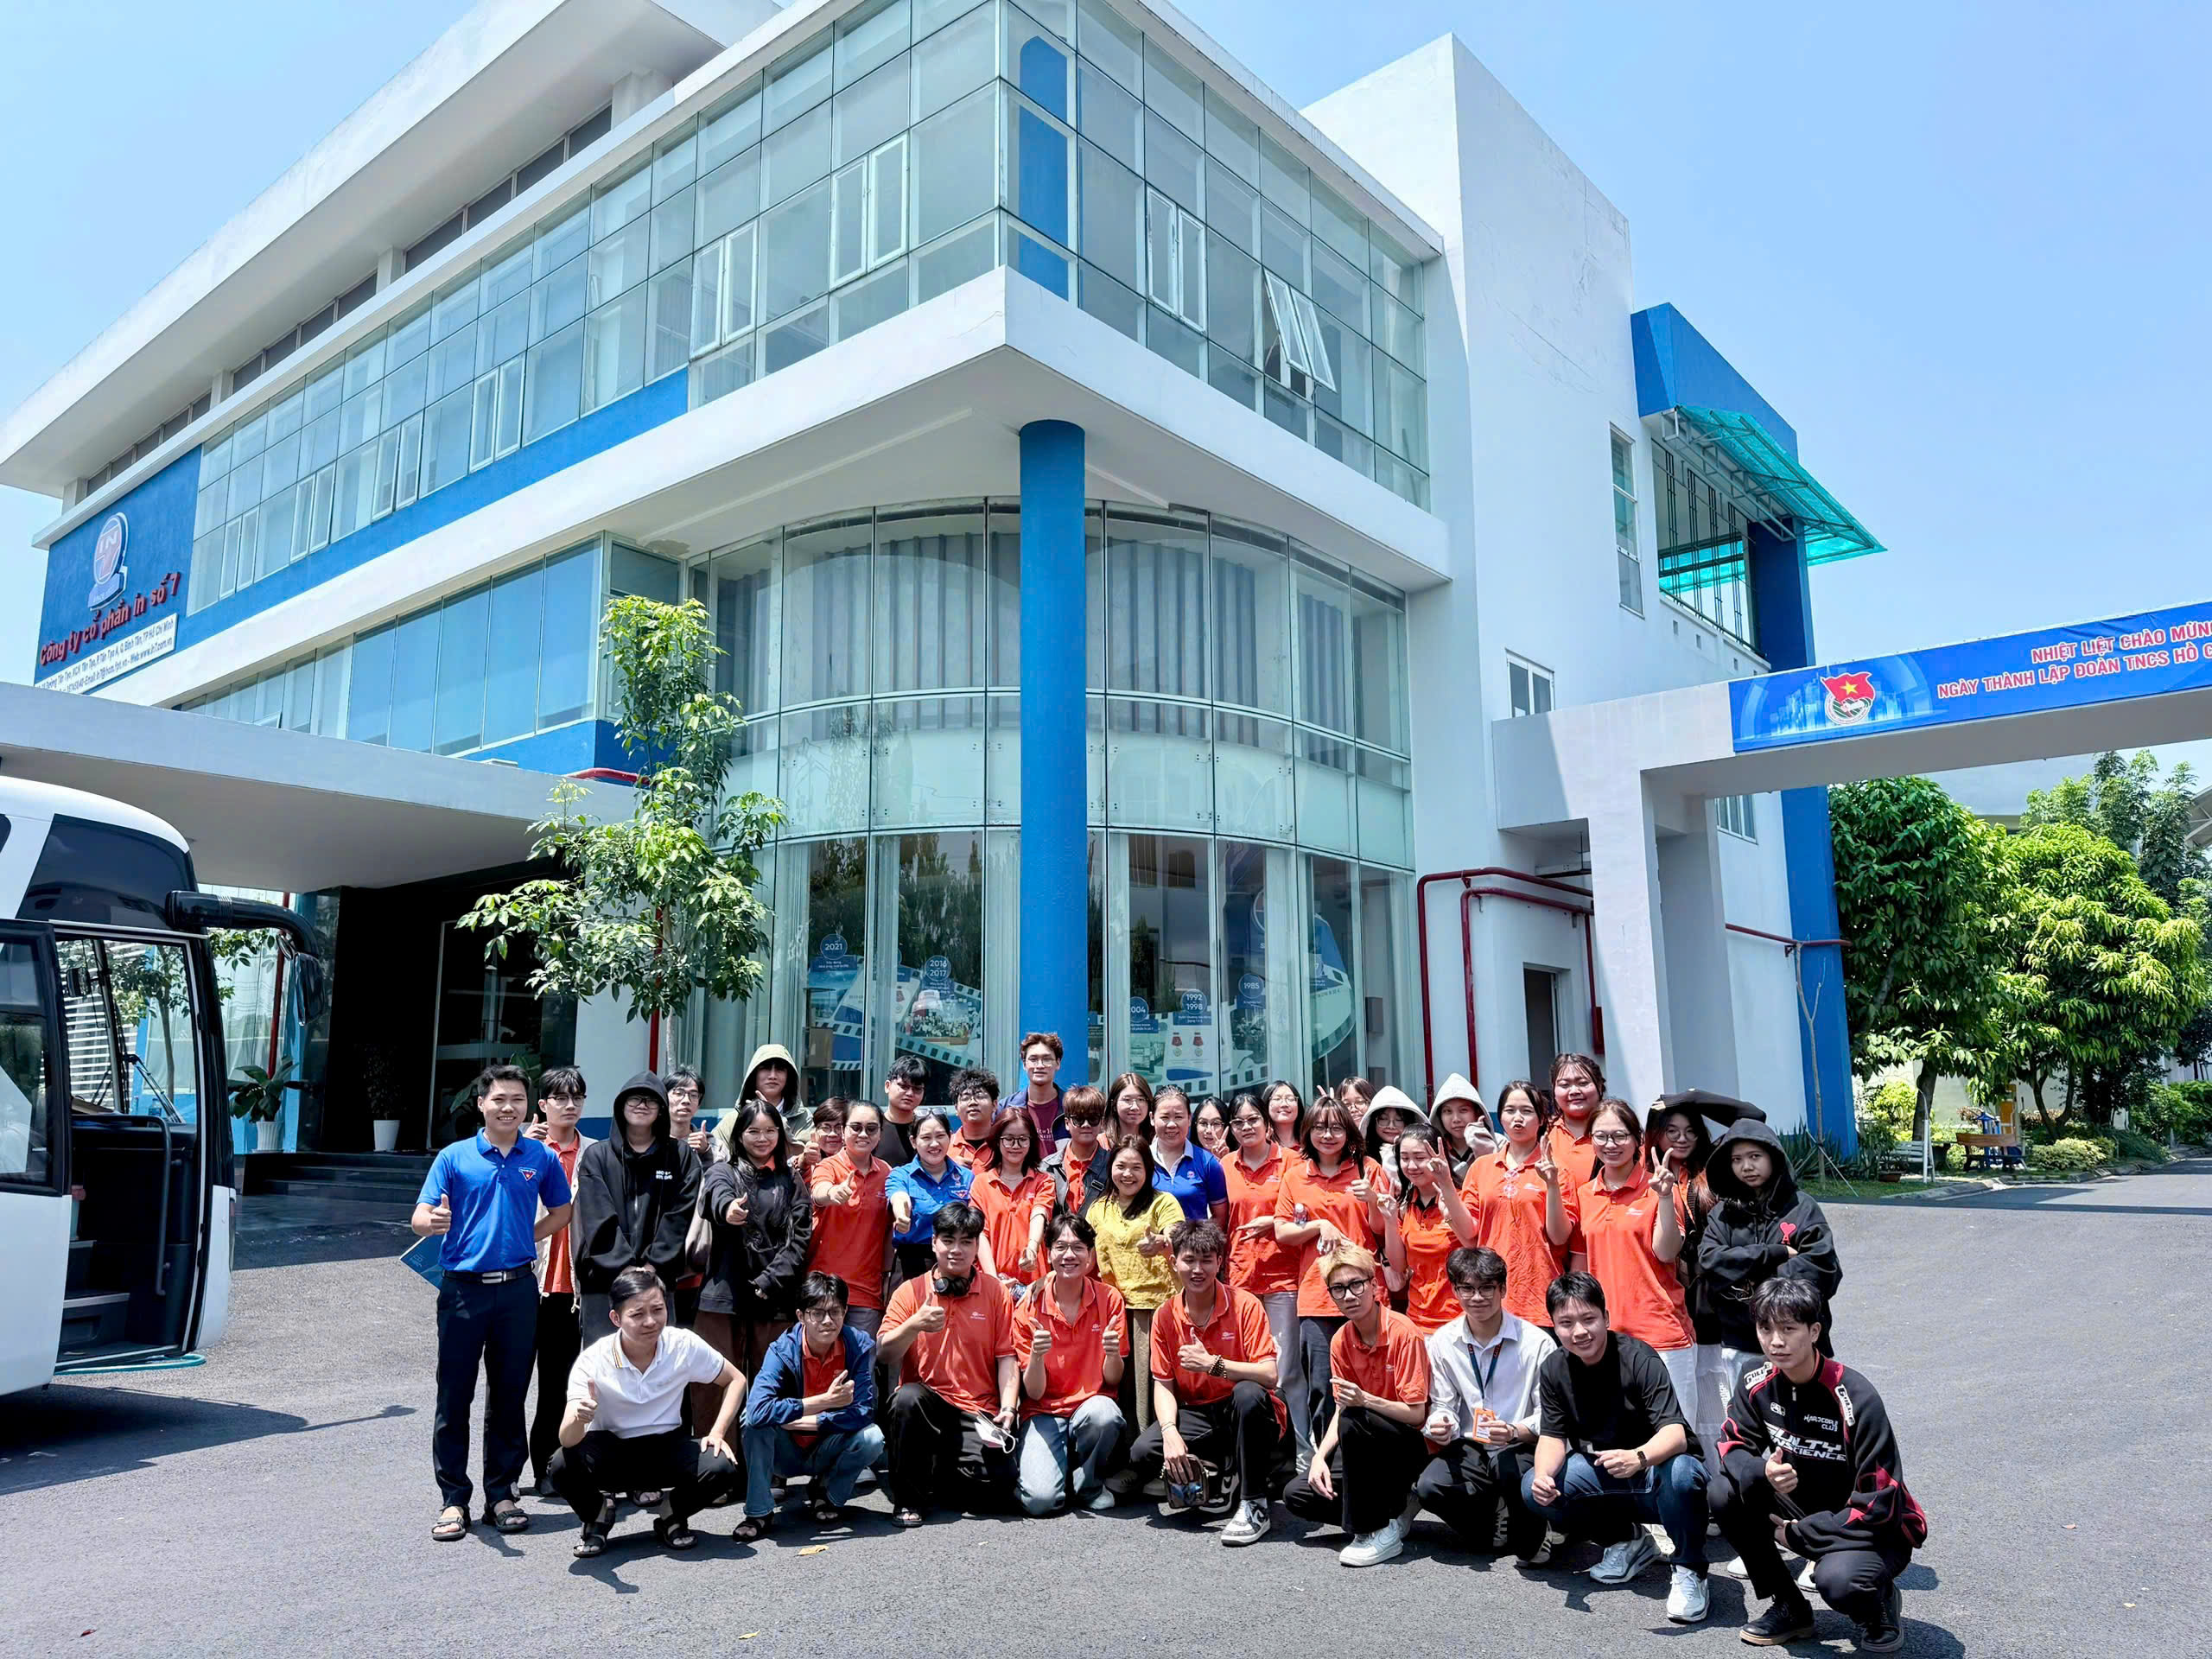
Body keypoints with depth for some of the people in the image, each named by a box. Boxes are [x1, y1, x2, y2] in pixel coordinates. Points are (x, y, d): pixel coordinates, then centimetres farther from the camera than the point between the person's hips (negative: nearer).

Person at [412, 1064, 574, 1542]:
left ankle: (501, 1493, 20)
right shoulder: (454, 1158, 0)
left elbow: (560, 1212, 18)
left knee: (509, 1395, 8)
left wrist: (525, 1241, 5)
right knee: (454, 1397, 2)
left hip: (518, 1290, 2)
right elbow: (420, 1218, -6)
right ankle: (454, 1499, 13)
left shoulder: (543, 1158, 5)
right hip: (464, 1288, -1)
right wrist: (435, 1222, -29)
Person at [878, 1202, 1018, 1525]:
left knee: (997, 1477, -23)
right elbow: (885, 1356, -1)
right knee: (907, 1398, -34)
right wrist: (914, 1325, -19)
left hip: (978, 1411, 0)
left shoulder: (996, 1292, 7)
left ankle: (939, 1477, 11)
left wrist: (1008, 1407, -11)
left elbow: (1006, 1357, 3)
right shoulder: (910, 1292, 6)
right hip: (925, 1403, 0)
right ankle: (909, 1498, -12)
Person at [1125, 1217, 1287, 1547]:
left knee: (1248, 1393, -38)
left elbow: (1269, 1374, -20)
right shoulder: (1166, 1315, -1)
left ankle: (1254, 1505, -21)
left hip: (1242, 1416, -3)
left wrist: (1213, 1364, -29)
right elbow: (1163, 1383, -1)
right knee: (1142, 1454, -23)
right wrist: (1170, 1432, -18)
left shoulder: (1245, 1305, -12)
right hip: (1197, 1414, 3)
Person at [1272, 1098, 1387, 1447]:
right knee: (1321, 1391, 0)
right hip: (1316, 1295, 1)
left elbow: (1382, 1230, 6)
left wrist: (1372, 1201, -12)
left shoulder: (1368, 1169, 7)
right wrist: (1319, 1226, -7)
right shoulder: (1296, 1175, 10)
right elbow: (1282, 1233, 7)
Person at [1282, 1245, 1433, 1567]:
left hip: (1412, 1447, -7)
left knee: (1355, 1420, -35)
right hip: (1367, 1445, 7)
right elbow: (1341, 1409, 3)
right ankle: (1393, 1508, 7)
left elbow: (1416, 1414, -20)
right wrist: (1320, 1456, -13)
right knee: (1297, 1495, -9)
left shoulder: (1404, 1333, -20)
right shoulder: (1341, 1341, 0)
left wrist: (1365, 1400, -35)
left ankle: (1379, 1532, -20)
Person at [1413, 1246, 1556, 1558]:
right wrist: (1440, 1423, -17)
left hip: (1524, 1448, -3)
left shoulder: (1536, 1342, -9)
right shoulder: (1442, 1341, 2)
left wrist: (1514, 1432, -29)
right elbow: (1442, 1404, 7)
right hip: (1470, 1449, 3)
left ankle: (1526, 1539, -3)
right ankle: (1492, 1528, 5)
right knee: (1429, 1487, -27)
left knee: (1510, 1469, -39)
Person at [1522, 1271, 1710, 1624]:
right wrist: (1544, 1474, -27)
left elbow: (1675, 1433, -30)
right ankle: (1626, 1542, 9)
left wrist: (1637, 1458, -51)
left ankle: (1689, 1570, -9)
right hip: (1599, 1473, 6)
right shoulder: (1554, 1370, -4)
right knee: (1534, 1490, -17)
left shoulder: (1638, 1358, -21)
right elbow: (1552, 1436, -4)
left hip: (1653, 1466, -5)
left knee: (1682, 1473, -38)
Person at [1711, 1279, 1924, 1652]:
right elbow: (1732, 1445, -3)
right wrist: (1762, 1473, -27)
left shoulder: (1855, 1398, -25)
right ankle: (1789, 1608, 3)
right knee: (1723, 1492, -17)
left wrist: (1798, 1534, -19)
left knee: (1837, 1579, -36)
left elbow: (1877, 1504, -23)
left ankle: (1879, 1604, 4)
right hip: (1803, 1507, 6)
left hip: (1873, 1530, -5)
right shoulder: (1756, 1384, -10)